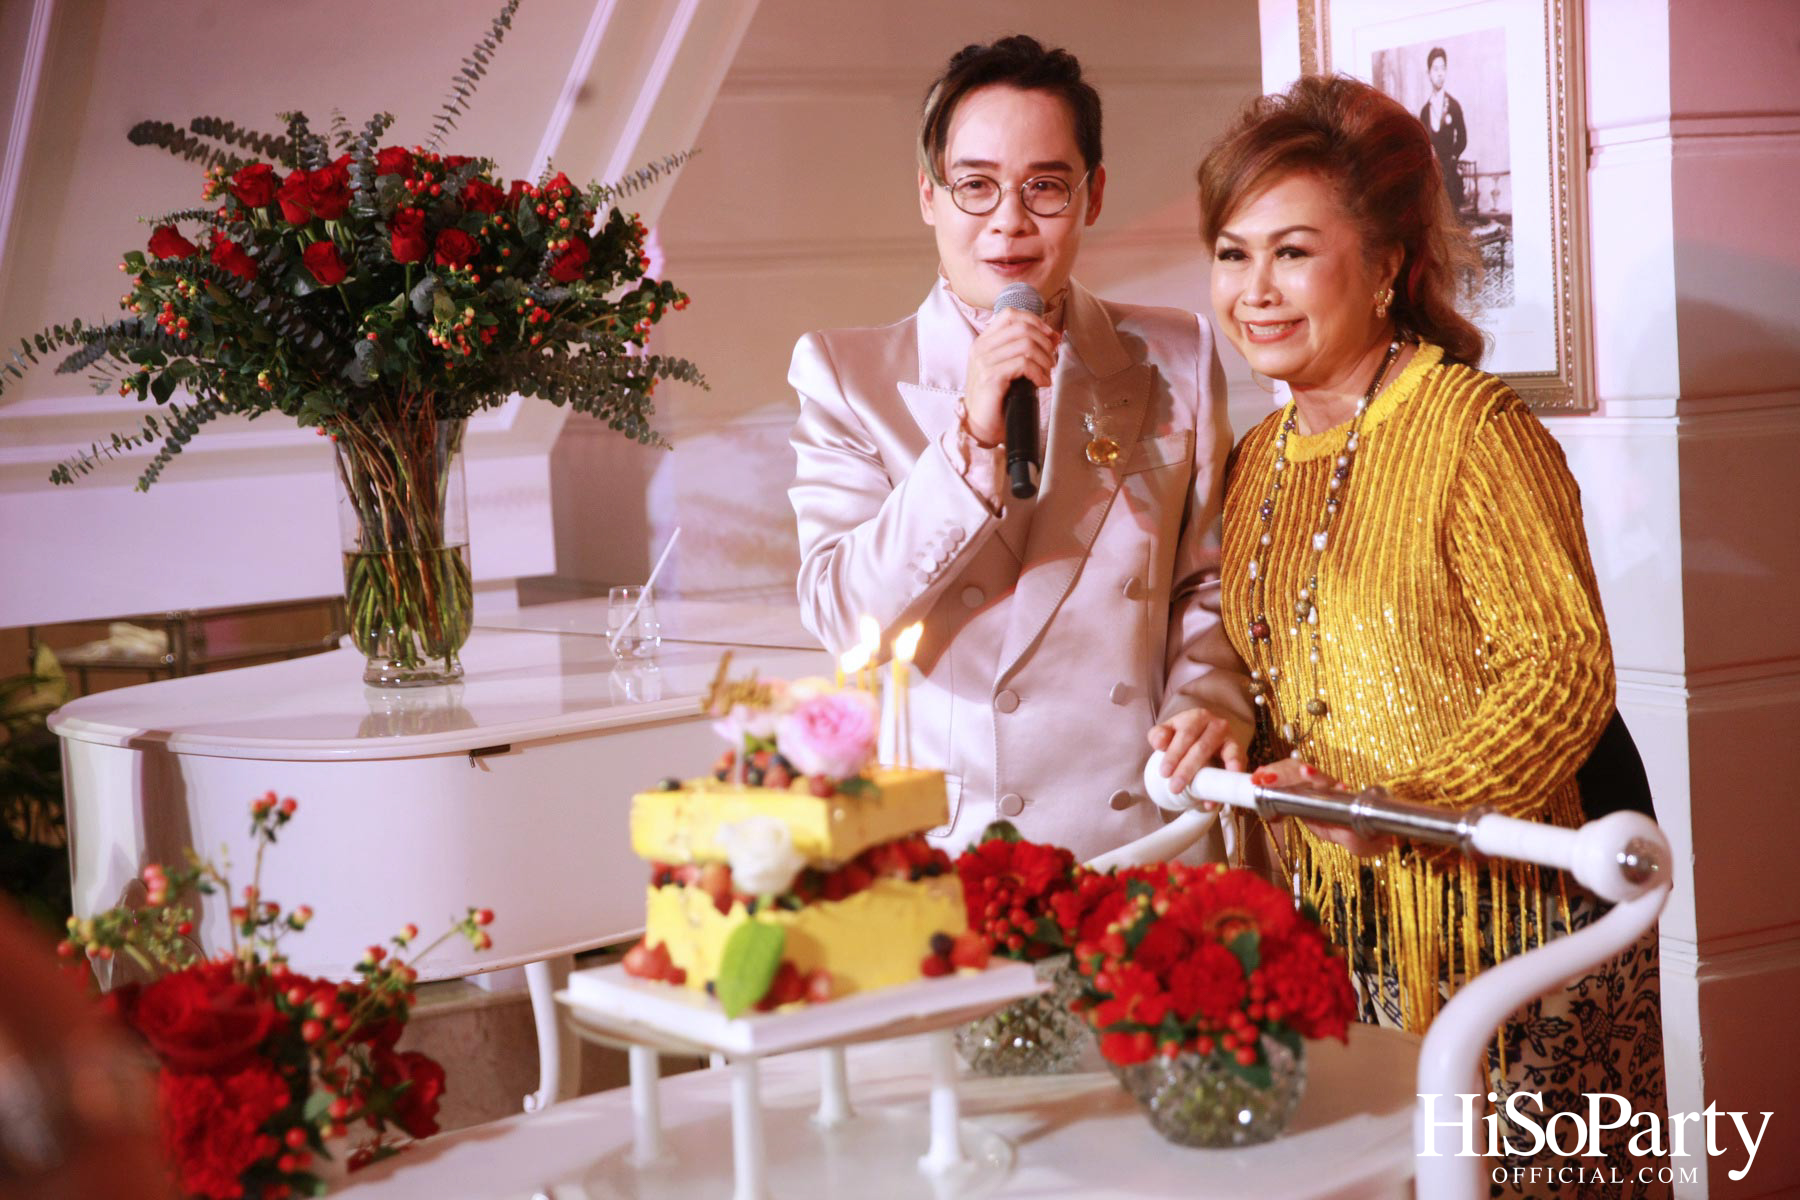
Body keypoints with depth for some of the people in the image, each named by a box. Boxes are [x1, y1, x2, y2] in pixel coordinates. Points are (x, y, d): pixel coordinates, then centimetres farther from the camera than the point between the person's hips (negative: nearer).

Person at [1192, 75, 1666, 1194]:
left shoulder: (1474, 426, -12)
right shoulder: (1258, 463, 12)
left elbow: (1564, 668, -16)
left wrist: (1396, 806, -25)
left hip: (1496, 920, -6)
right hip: (1324, 925, 6)